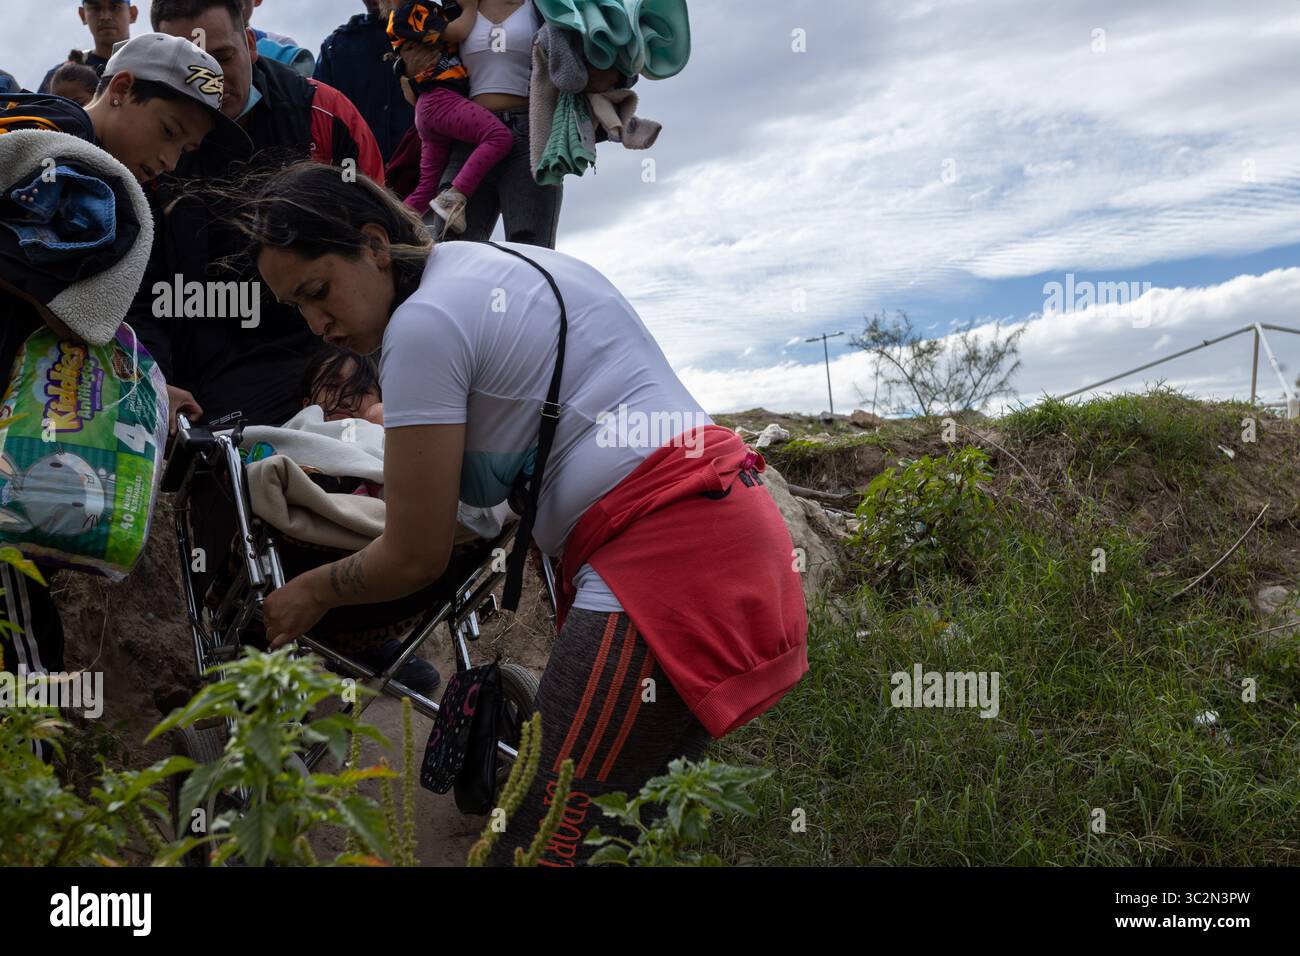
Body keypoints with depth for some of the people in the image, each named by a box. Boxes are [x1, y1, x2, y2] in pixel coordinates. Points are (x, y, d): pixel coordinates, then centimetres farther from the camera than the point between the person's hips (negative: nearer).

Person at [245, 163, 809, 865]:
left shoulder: (423, 322, -8)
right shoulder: (508, 262, 21)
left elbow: (416, 559, -3)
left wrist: (313, 592, 15)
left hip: (668, 567, -11)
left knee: (537, 844, -10)